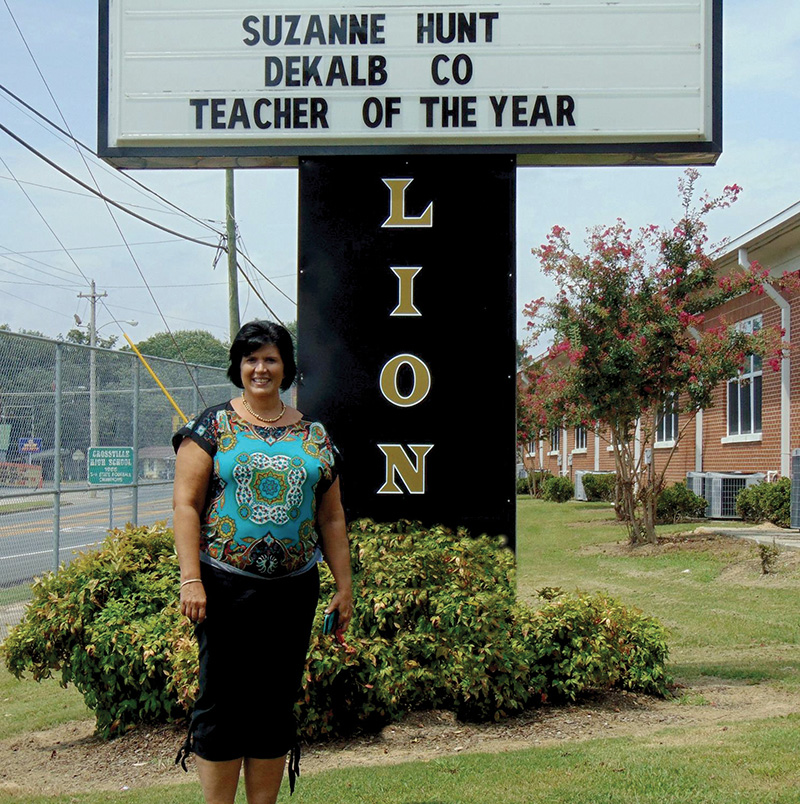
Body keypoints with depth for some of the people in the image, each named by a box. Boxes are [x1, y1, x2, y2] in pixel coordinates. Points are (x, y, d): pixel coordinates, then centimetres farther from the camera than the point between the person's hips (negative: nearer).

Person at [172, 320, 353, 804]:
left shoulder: (314, 436, 11)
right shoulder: (213, 427, 2)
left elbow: (331, 517, 13)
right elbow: (186, 504, -3)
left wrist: (344, 585, 9)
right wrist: (191, 579, -12)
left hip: (293, 589, 3)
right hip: (227, 585, -3)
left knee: (277, 703, 8)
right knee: (223, 700, 0)